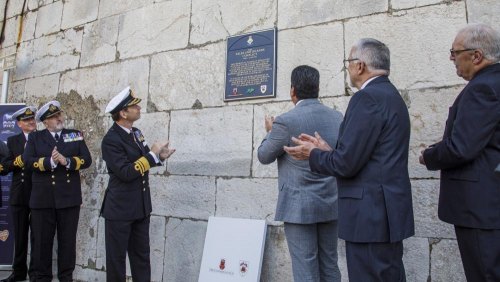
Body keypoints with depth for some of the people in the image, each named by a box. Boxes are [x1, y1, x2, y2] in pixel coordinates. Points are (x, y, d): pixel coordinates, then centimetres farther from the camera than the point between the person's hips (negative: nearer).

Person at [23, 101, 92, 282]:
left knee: (68, 240, 8)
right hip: (43, 198, 0)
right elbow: (27, 161, -6)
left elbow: (87, 160, -2)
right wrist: (49, 161, -19)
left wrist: (67, 161, -17)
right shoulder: (35, 137, 8)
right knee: (42, 241, 9)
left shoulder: (76, 135, 9)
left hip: (69, 197, 0)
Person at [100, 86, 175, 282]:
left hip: (141, 205, 8)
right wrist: (152, 154, -21)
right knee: (116, 256, 11)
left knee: (141, 254, 17)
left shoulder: (135, 132, 6)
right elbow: (126, 172, -25)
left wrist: (159, 157, -5)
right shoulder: (111, 139, -19)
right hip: (120, 207, -8)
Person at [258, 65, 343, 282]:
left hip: (299, 206, -5)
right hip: (331, 204, 6)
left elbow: (264, 156, -2)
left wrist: (270, 132, 16)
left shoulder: (285, 121, -15)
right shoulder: (337, 117, 2)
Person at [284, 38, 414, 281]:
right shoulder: (390, 95, 14)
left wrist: (313, 155, -3)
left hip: (371, 214, -10)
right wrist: (328, 151, 13)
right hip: (387, 211, 10)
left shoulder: (367, 97, -16)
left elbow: (347, 163, -20)